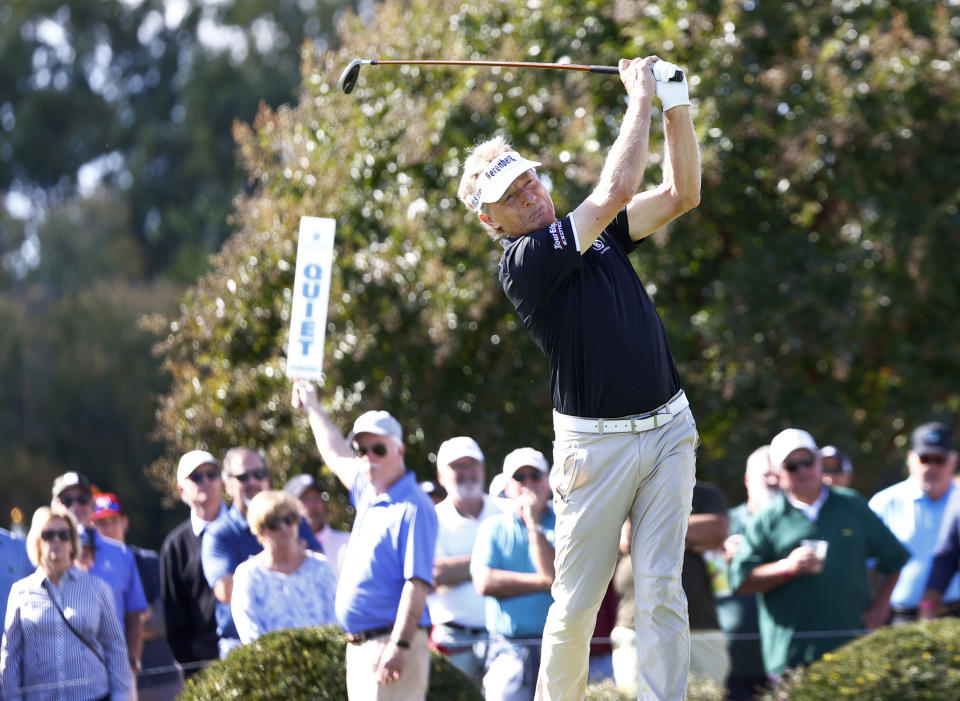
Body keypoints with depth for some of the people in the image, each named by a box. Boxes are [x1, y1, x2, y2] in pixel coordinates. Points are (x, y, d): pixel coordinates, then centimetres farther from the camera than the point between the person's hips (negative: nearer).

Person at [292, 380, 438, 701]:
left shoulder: (413, 508, -12)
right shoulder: (367, 494, 15)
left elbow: (417, 583, -19)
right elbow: (336, 456, 37)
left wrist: (400, 645, -27)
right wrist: (312, 408, 50)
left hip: (390, 644, -9)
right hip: (358, 646, 9)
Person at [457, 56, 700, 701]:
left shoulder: (597, 232, 12)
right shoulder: (523, 261, -11)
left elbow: (681, 193, 8)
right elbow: (616, 189, -17)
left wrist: (677, 105, -3)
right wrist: (640, 98, -7)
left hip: (668, 429, 5)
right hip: (596, 446, -5)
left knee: (661, 590, -3)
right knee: (577, 602, 0)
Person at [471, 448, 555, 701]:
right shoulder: (494, 527, 12)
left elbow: (555, 574, -9)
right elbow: (484, 583, -3)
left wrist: (534, 523, -5)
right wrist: (543, 582, -6)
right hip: (507, 650, 1)